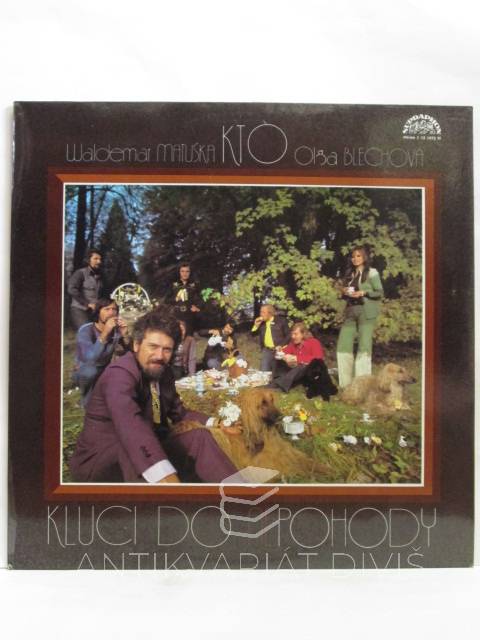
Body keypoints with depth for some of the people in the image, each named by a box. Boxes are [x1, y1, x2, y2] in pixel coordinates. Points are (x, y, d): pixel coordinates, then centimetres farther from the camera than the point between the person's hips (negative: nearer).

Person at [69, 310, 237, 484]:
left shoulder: (163, 373, 2)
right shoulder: (120, 374, -25)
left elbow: (178, 412, 18)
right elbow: (130, 424, -44)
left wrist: (215, 423, 0)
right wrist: (164, 475, -58)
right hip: (98, 462, -8)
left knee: (198, 436, -7)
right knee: (139, 450, -37)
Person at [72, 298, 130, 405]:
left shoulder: (117, 330, -10)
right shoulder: (85, 330, -22)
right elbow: (89, 360, -37)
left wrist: (125, 336, -33)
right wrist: (104, 333, -45)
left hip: (105, 371, 5)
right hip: (84, 373, -4)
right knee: (91, 370, -36)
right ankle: (88, 397, -8)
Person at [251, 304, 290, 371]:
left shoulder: (281, 321, -5)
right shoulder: (261, 322, 7)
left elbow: (288, 335, -4)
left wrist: (281, 346, -13)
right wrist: (256, 325, -7)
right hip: (267, 351, 4)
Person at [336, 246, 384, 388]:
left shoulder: (371, 272, 1)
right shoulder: (350, 274, 18)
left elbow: (380, 293, -3)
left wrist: (363, 293, -16)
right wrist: (344, 292, 1)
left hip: (366, 312, -6)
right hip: (350, 311, 6)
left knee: (364, 345, -7)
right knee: (343, 345, 1)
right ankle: (346, 382, 9)